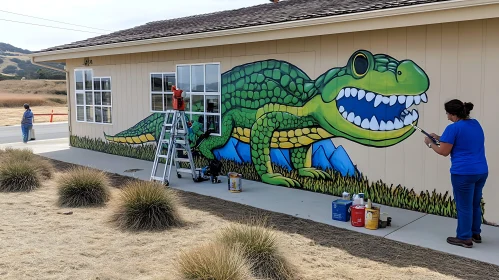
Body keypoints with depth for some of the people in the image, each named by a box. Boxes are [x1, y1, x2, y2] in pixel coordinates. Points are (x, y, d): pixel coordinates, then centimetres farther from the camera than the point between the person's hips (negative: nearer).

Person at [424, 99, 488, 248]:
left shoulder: (453, 128, -15)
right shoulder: (475, 124, 11)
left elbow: (444, 152, -13)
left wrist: (431, 144, 3)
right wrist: (439, 138, 19)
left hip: (464, 173, -8)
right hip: (481, 171, 8)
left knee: (464, 206, 3)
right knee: (475, 204, 20)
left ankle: (465, 238, 12)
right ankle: (475, 233, 31)